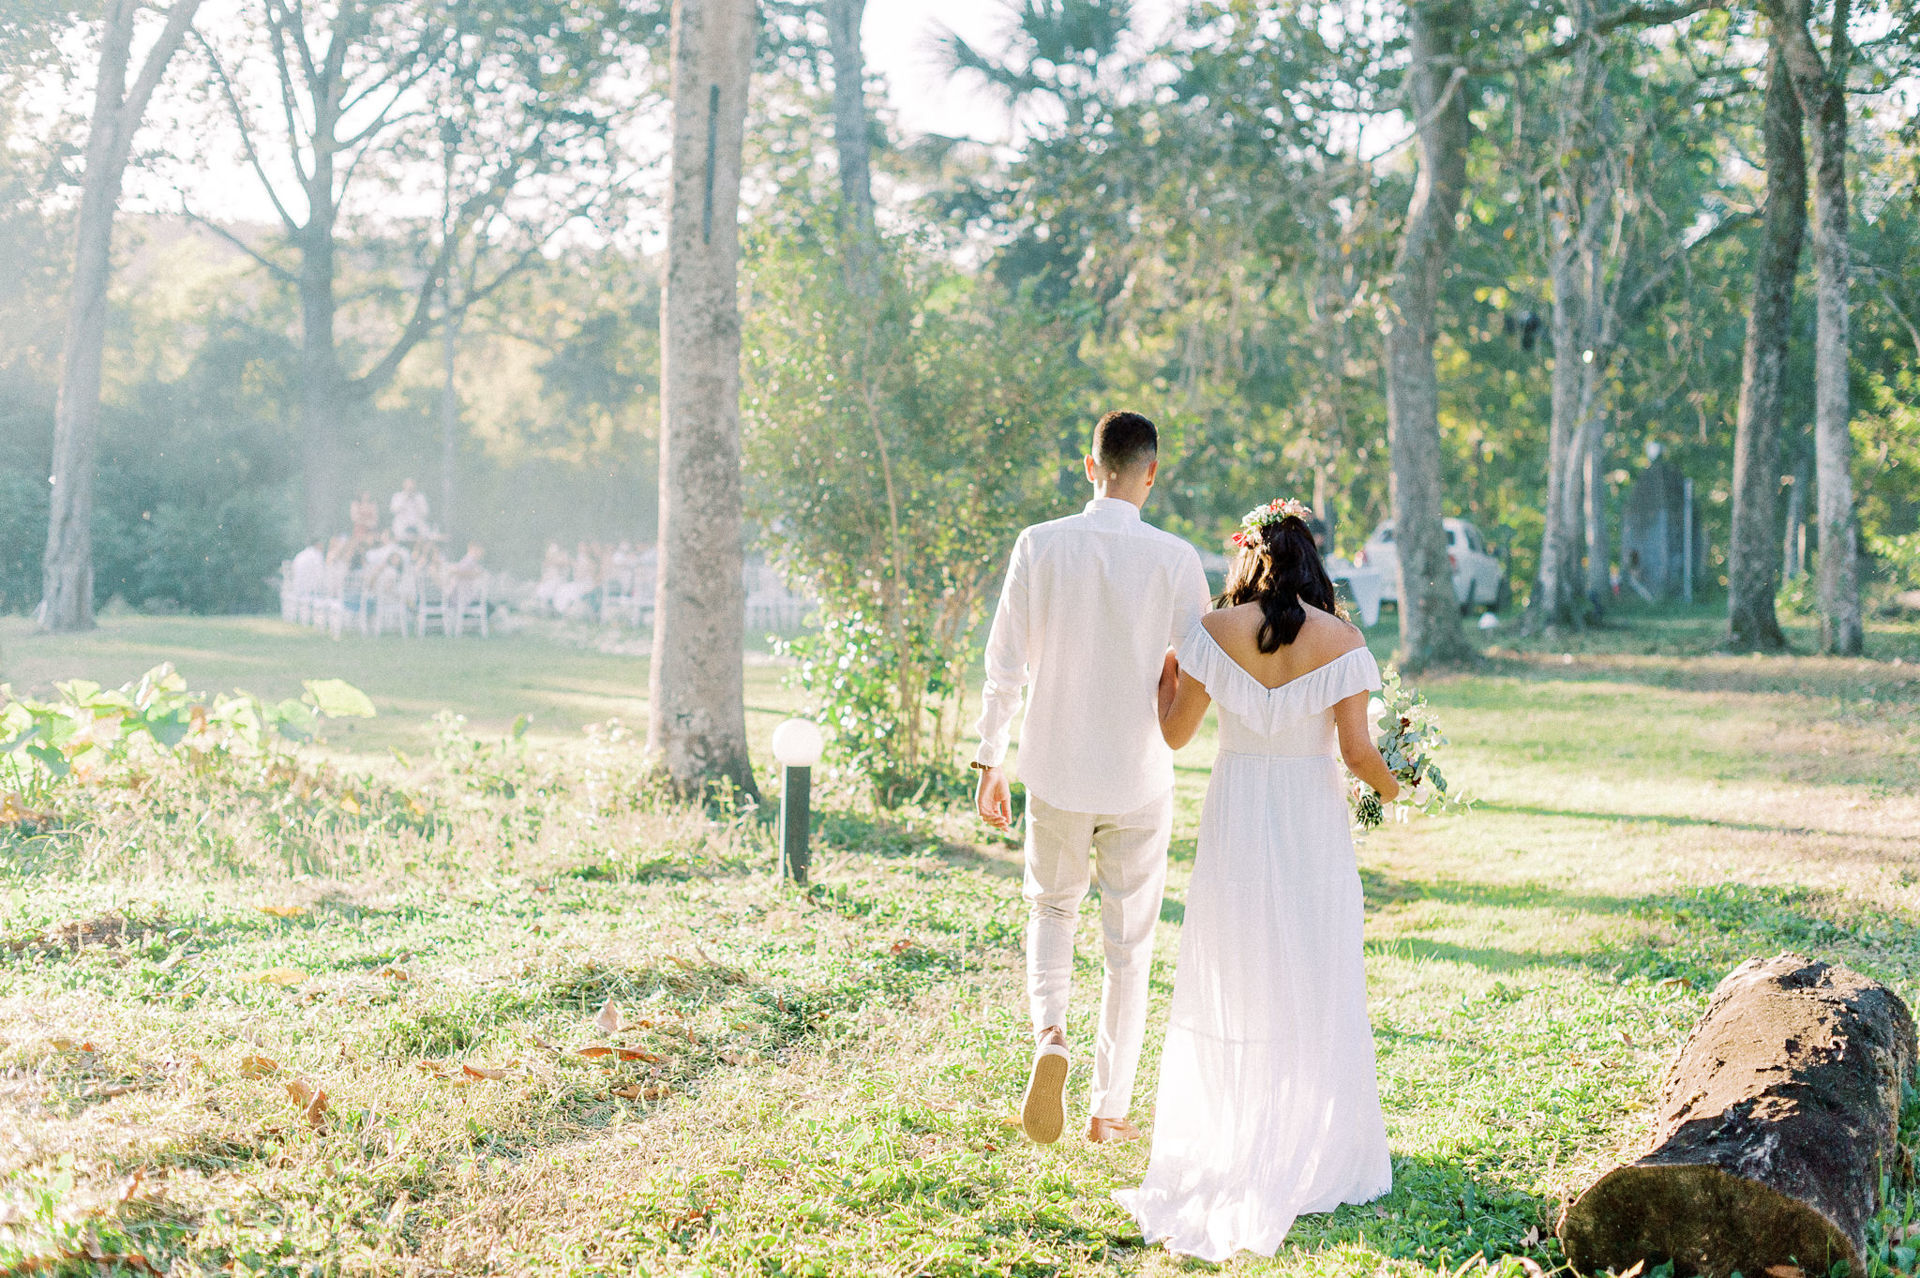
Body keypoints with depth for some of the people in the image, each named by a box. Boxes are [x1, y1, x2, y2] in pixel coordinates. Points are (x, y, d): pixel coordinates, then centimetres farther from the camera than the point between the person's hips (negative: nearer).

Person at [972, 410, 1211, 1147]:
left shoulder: (1040, 546, -7)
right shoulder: (1175, 559, -10)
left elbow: (1005, 665, -5)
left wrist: (989, 761, 4)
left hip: (1055, 775, 1)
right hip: (1140, 780, -1)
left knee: (1051, 910, 23)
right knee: (1129, 944, 13)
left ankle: (1048, 1032, -3)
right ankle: (1109, 1109, 19)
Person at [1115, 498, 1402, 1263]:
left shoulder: (1216, 631, -4)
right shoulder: (1342, 642, -7)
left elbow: (1176, 732, 1)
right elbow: (1357, 749, -10)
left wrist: (1166, 670, 21)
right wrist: (1394, 789, 11)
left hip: (1236, 818, 1)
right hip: (1313, 823, -1)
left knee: (1230, 983, 12)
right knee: (1315, 989, 8)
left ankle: (1223, 1149, 15)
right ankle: (1312, 1152, 12)